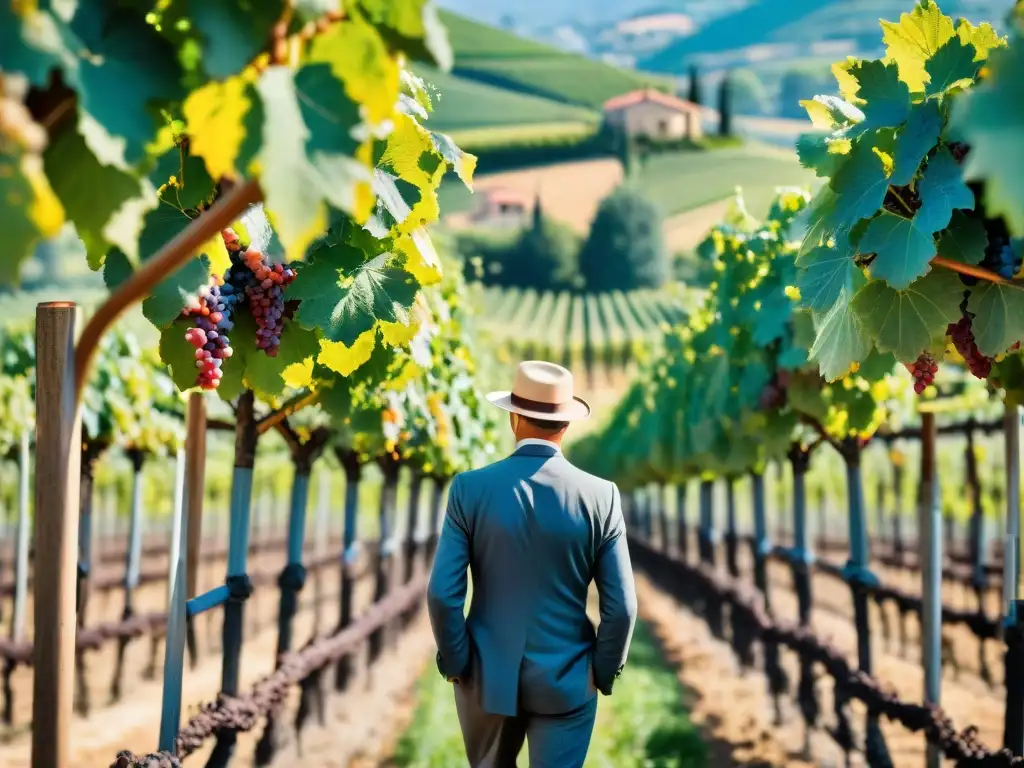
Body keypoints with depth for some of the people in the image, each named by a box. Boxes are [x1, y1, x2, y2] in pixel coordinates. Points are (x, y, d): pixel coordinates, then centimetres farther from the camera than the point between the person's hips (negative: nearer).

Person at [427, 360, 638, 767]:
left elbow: (443, 593, -12)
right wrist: (604, 672, 6)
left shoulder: (471, 488, -10)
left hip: (487, 674, 1)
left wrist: (455, 661, 3)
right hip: (566, 679, -1)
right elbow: (621, 605, -9)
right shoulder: (601, 495, -10)